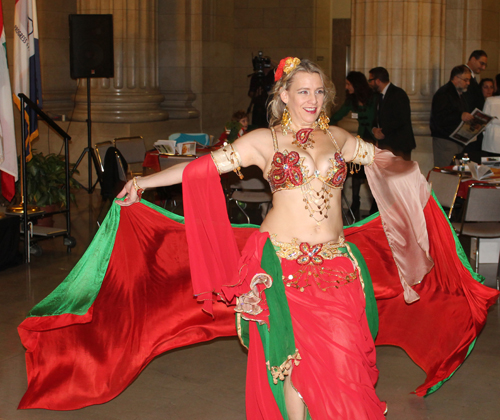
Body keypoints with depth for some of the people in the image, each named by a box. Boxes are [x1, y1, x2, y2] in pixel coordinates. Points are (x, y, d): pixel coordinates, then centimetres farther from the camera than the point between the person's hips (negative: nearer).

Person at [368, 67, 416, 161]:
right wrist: (374, 129, -3)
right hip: (384, 144, 8)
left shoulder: (398, 94, -11)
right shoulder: (379, 96, 16)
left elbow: (401, 119, -19)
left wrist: (383, 132, -15)